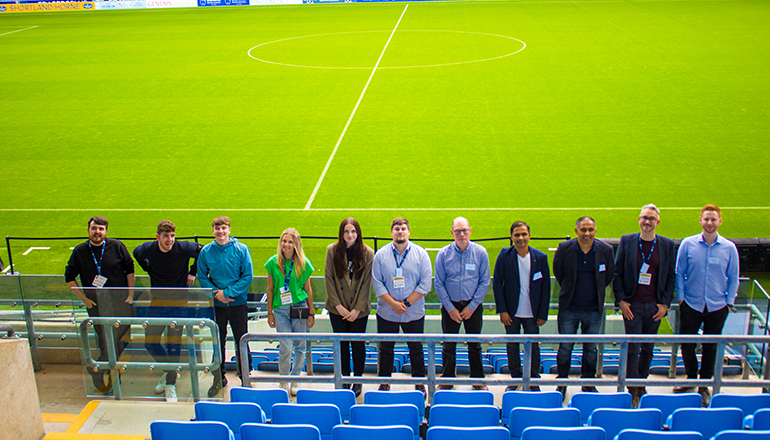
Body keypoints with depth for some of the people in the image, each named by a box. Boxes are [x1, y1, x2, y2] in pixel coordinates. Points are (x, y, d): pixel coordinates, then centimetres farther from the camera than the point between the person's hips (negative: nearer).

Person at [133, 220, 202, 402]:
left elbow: (202, 251, 4)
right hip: (157, 302, 3)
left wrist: (193, 272, 2)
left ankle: (171, 385, 13)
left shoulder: (183, 248, -15)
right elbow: (136, 253, 16)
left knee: (174, 345, -1)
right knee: (150, 343, 4)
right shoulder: (148, 249, -9)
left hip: (178, 303, -3)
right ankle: (169, 370, 28)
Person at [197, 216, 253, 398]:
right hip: (216, 305, 2)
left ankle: (245, 376, 19)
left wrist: (228, 292, -13)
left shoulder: (241, 249, -6)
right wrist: (216, 293, -10)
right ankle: (219, 378, 24)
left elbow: (247, 277, -7)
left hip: (238, 303, -2)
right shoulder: (206, 251, 0)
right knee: (217, 342, 10)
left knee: (241, 341, 4)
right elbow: (202, 277, 4)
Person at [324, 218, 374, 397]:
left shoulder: (367, 253, -7)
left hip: (359, 309, -1)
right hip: (337, 308, 1)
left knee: (358, 344, 7)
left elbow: (367, 283, -6)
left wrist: (357, 309, -10)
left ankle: (358, 381, 23)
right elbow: (328, 278, -4)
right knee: (341, 343, 9)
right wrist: (337, 305, -9)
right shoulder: (332, 250, -5)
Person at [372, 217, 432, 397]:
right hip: (387, 313, 0)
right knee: (385, 349, 11)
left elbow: (425, 284, -6)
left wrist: (406, 303, -13)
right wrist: (393, 304, -14)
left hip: (414, 313, 0)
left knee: (416, 349, 10)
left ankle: (419, 383, 26)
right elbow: (377, 283, -4)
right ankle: (384, 382, 26)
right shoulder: (381, 254, -1)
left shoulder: (420, 253, -2)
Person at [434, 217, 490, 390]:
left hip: (473, 306, 0)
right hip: (450, 306, 0)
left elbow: (484, 282, -2)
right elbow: (439, 284, -2)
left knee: (474, 345, 9)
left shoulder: (480, 252, -5)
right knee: (448, 345, 7)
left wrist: (471, 307, -7)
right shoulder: (444, 254, -5)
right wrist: (450, 308, -7)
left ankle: (478, 380, 23)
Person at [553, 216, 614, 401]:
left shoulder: (605, 250, -5)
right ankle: (562, 383, 20)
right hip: (569, 309, -1)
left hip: (593, 309, 1)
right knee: (565, 348, 5)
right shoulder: (564, 248, -8)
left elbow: (608, 275, 11)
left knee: (591, 349, 10)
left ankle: (588, 383, 26)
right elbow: (558, 272, 8)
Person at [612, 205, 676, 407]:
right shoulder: (627, 241, -1)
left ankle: (641, 384, 27)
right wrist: (621, 300, -6)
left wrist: (665, 303, -1)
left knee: (647, 348, 12)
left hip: (655, 307, 2)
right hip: (632, 305, -2)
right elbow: (617, 273, 1)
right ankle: (632, 391, 5)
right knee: (632, 348, -3)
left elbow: (671, 276, 5)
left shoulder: (667, 245, 2)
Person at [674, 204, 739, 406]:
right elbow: (679, 273, 3)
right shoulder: (688, 244, -4)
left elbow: (733, 278, 6)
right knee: (687, 345, 4)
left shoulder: (729, 247, -2)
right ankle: (691, 379, 27)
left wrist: (729, 302, 2)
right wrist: (680, 297, -2)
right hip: (691, 305, 0)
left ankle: (704, 384, 25)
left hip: (717, 307, 0)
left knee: (711, 347, 9)